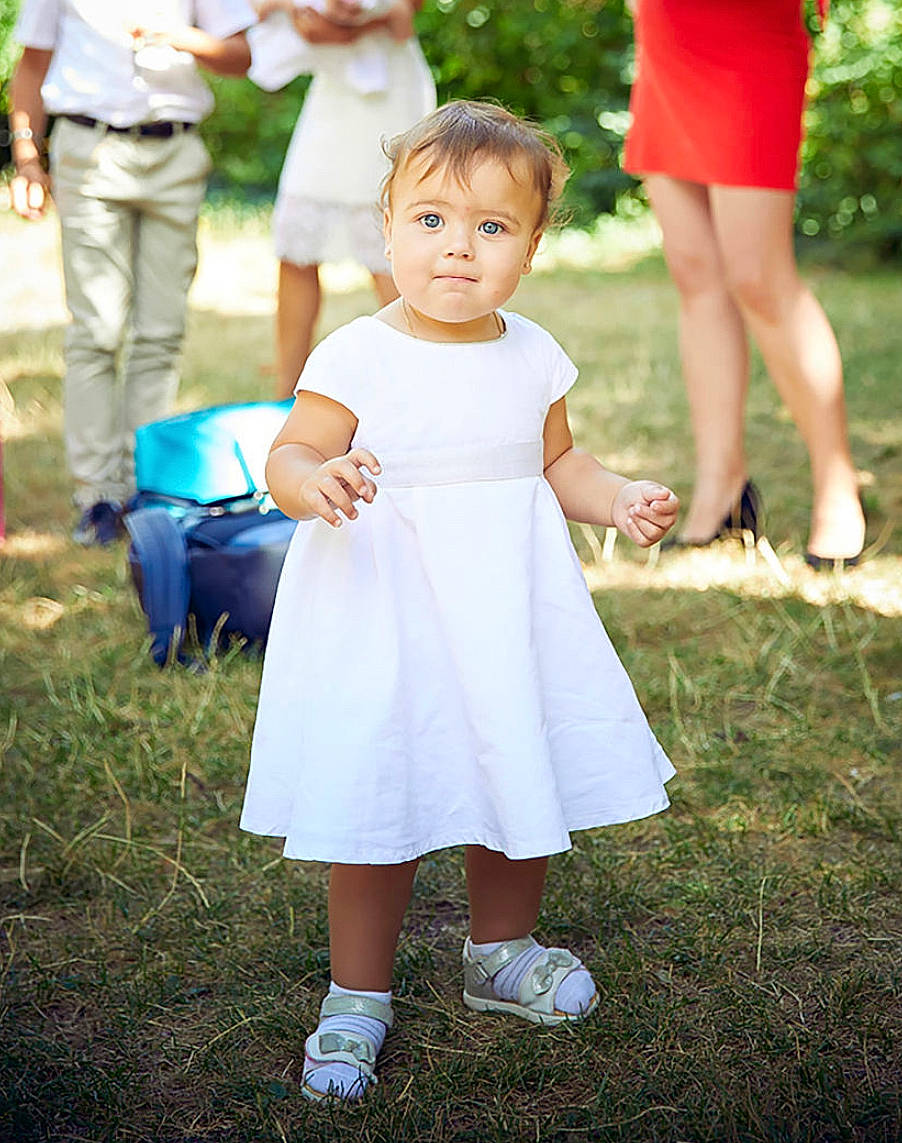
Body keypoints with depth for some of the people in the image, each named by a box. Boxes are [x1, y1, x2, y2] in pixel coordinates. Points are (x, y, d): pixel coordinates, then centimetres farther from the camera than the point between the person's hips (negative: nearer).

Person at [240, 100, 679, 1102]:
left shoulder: (532, 357, 2)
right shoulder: (357, 359, -13)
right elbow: (288, 458, -13)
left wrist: (619, 499, -3)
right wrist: (316, 481, -36)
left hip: (511, 614, 5)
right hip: (389, 623, -5)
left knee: (525, 784, 15)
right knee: (381, 805, 1)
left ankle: (500, 953, 40)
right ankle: (358, 993, 21)